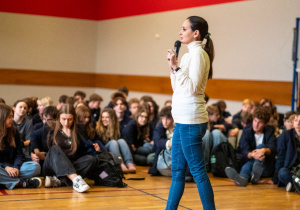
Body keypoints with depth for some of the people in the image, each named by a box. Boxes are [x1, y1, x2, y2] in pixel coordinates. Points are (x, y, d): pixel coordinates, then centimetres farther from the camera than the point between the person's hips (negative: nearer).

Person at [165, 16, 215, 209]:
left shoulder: (198, 53, -10)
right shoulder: (191, 54, 17)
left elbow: (192, 88, -18)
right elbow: (178, 87, 20)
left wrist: (176, 67, -18)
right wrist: (173, 67, 9)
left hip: (191, 121, -10)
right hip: (182, 120, 10)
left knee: (198, 171, -5)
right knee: (177, 171, 13)